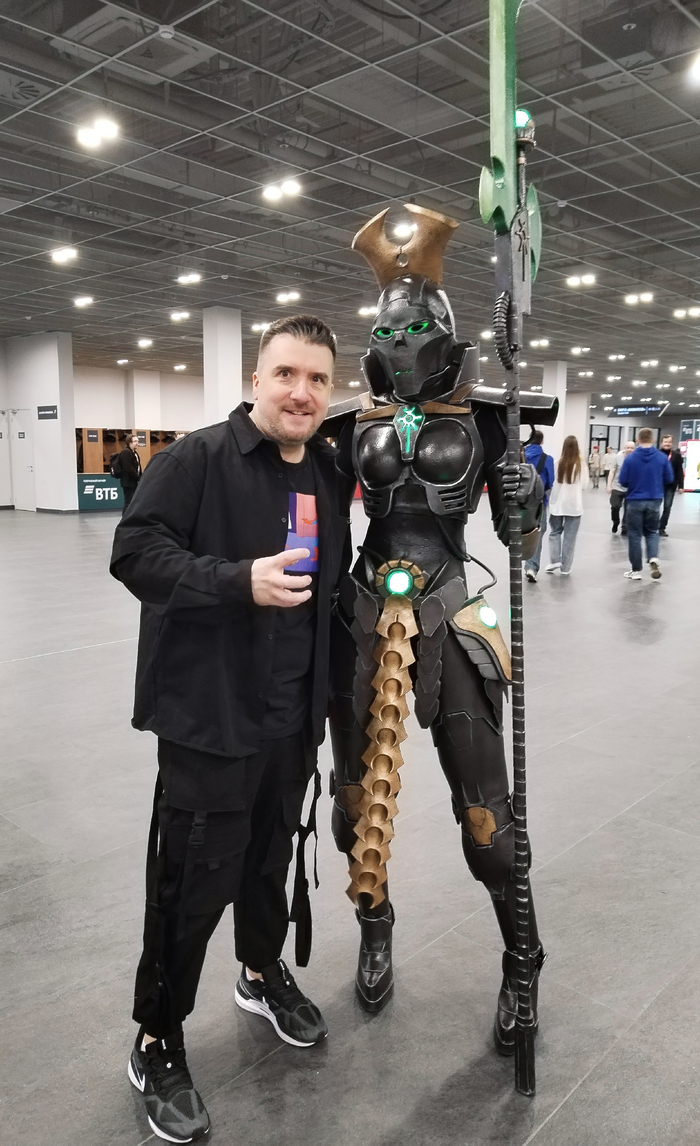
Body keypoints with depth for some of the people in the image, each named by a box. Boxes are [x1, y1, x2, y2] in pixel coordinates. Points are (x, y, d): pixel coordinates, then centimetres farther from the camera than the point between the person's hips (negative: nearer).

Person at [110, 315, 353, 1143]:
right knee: (193, 878, 2)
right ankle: (156, 1044, 25)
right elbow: (134, 553, -18)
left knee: (272, 854, 22)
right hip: (208, 713, -6)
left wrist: (330, 690, 19)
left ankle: (263, 973, 49)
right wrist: (241, 581, -29)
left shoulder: (330, 475, 9)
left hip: (292, 714, 7)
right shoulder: (197, 457, -13)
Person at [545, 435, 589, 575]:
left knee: (555, 532, 17)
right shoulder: (581, 465, -7)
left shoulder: (558, 464, -7)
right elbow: (585, 485, 1)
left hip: (557, 504, 0)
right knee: (569, 536, 6)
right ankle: (565, 567, 7)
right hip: (574, 505, 0)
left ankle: (554, 561, 4)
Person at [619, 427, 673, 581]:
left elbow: (623, 481, -7)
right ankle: (653, 558, -7)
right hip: (655, 501, 2)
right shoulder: (662, 457, -4)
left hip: (635, 501, -2)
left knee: (634, 535, 9)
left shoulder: (630, 458, -10)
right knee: (652, 532, 18)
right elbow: (669, 479, 2)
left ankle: (636, 570, 11)